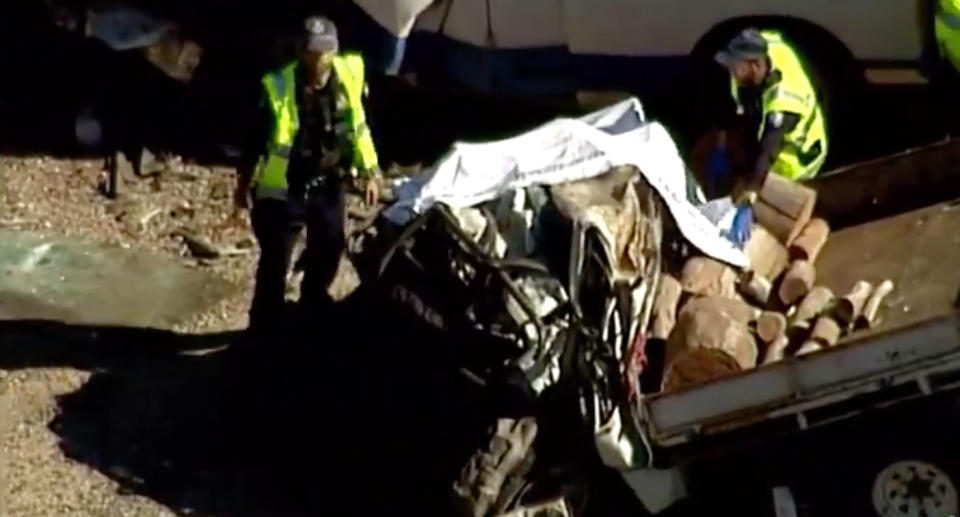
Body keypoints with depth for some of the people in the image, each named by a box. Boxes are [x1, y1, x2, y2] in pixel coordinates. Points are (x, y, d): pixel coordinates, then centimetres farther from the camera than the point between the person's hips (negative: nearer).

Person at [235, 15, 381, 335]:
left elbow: (359, 125, 6)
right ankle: (265, 327, 9)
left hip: (329, 183, 5)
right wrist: (245, 181, 0)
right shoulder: (279, 86, -20)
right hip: (285, 187, -5)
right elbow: (257, 136, -7)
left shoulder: (350, 75, -9)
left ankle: (312, 311, 43)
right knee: (275, 261, -4)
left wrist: (369, 172, 9)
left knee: (329, 250, 20)